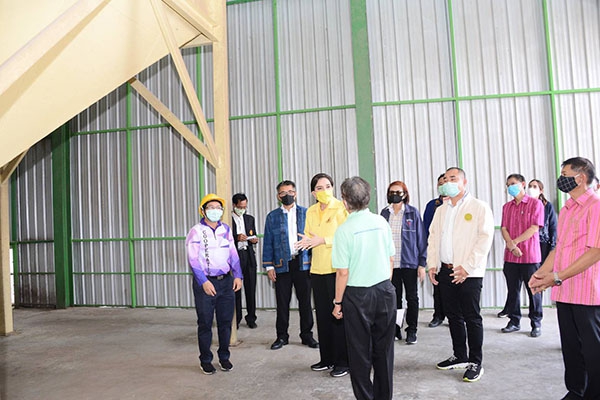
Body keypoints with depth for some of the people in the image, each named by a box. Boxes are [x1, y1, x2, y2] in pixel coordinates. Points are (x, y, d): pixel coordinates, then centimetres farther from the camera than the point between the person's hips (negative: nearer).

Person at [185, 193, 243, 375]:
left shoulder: (226, 229, 10)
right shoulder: (196, 231, -4)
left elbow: (233, 254, 10)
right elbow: (193, 259, -10)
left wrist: (237, 276, 0)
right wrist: (204, 282, -17)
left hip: (226, 281, 4)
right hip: (205, 283, -4)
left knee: (225, 322, 11)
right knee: (205, 324, 5)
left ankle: (224, 357, 27)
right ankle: (205, 360, 21)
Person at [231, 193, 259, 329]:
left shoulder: (250, 218, 16)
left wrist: (254, 240, -1)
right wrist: (236, 238, -18)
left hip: (249, 256, 4)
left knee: (251, 288, 5)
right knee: (235, 289, 0)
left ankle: (251, 318, 16)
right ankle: (236, 319, 12)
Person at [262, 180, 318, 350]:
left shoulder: (306, 213, 5)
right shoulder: (272, 216, 7)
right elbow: (267, 243, 6)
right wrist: (269, 266, 0)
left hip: (303, 263, 0)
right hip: (282, 265, 1)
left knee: (305, 301, 7)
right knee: (282, 302, 7)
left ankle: (307, 335, 21)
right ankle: (282, 336, 20)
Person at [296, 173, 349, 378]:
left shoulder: (341, 208, -7)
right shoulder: (310, 211, 11)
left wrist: (324, 240, -19)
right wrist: (307, 241, -4)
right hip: (317, 268, 6)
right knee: (322, 313, 13)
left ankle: (343, 361, 14)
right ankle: (327, 358, 27)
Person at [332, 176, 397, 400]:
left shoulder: (344, 230, -15)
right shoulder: (381, 222, -1)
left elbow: (343, 272, -13)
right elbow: (391, 260, 7)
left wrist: (338, 302, -2)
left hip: (358, 296, -4)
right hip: (385, 292, 5)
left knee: (360, 353, 11)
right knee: (384, 350, 16)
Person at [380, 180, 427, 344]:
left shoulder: (413, 213, -2)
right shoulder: (384, 213, 5)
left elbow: (421, 238, -2)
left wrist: (422, 263, -6)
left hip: (409, 263, -2)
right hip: (390, 263, 2)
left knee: (412, 297, 9)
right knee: (395, 297, 10)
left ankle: (411, 330, 22)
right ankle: (395, 329, 23)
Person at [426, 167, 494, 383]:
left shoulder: (479, 207, -5)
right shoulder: (441, 210, 14)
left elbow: (485, 238, -12)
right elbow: (433, 237, 15)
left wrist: (467, 267, -17)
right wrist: (432, 264, 4)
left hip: (469, 273, -6)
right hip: (446, 271, 6)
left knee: (472, 318, 3)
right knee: (453, 316, 14)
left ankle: (475, 363, 16)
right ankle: (459, 357, 29)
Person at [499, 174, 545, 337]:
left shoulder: (535, 203, -2)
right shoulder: (506, 207, 13)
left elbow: (534, 228, -10)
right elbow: (504, 228, 6)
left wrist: (514, 242, -12)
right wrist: (511, 245, -11)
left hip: (530, 256, -4)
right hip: (510, 256, 5)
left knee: (533, 290, 3)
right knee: (512, 290, 9)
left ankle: (536, 323, 15)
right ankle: (514, 321, 19)